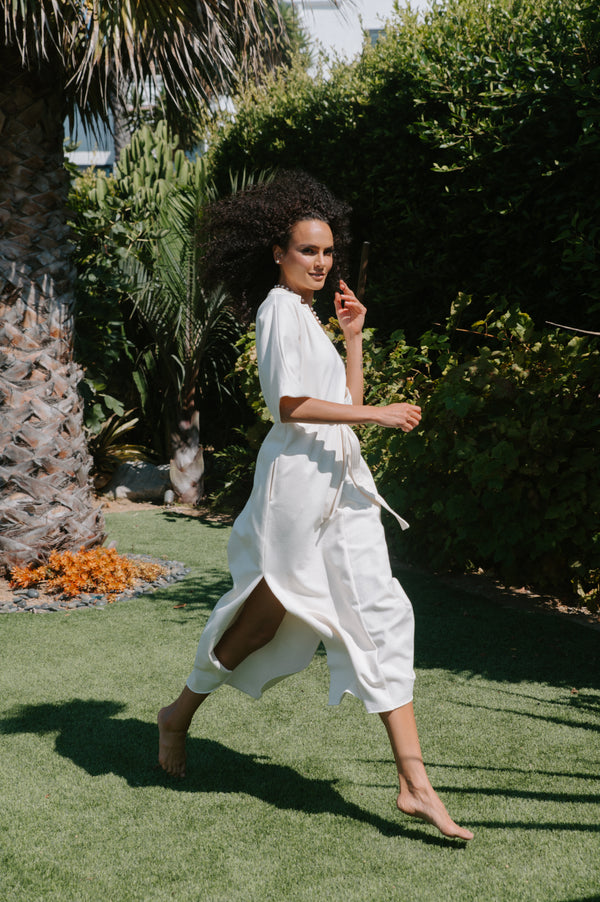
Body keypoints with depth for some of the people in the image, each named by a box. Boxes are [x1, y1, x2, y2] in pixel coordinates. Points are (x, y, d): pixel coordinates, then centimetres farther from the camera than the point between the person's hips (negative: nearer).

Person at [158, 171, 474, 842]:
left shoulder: (307, 314, 22)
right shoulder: (281, 308, -7)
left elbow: (347, 399, 21)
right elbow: (292, 404, -18)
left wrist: (353, 337, 15)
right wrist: (378, 415, -16)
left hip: (339, 481, 8)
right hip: (299, 476, -8)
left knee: (380, 615, -1)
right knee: (265, 615, 5)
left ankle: (415, 784, -2)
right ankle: (180, 713, 31)